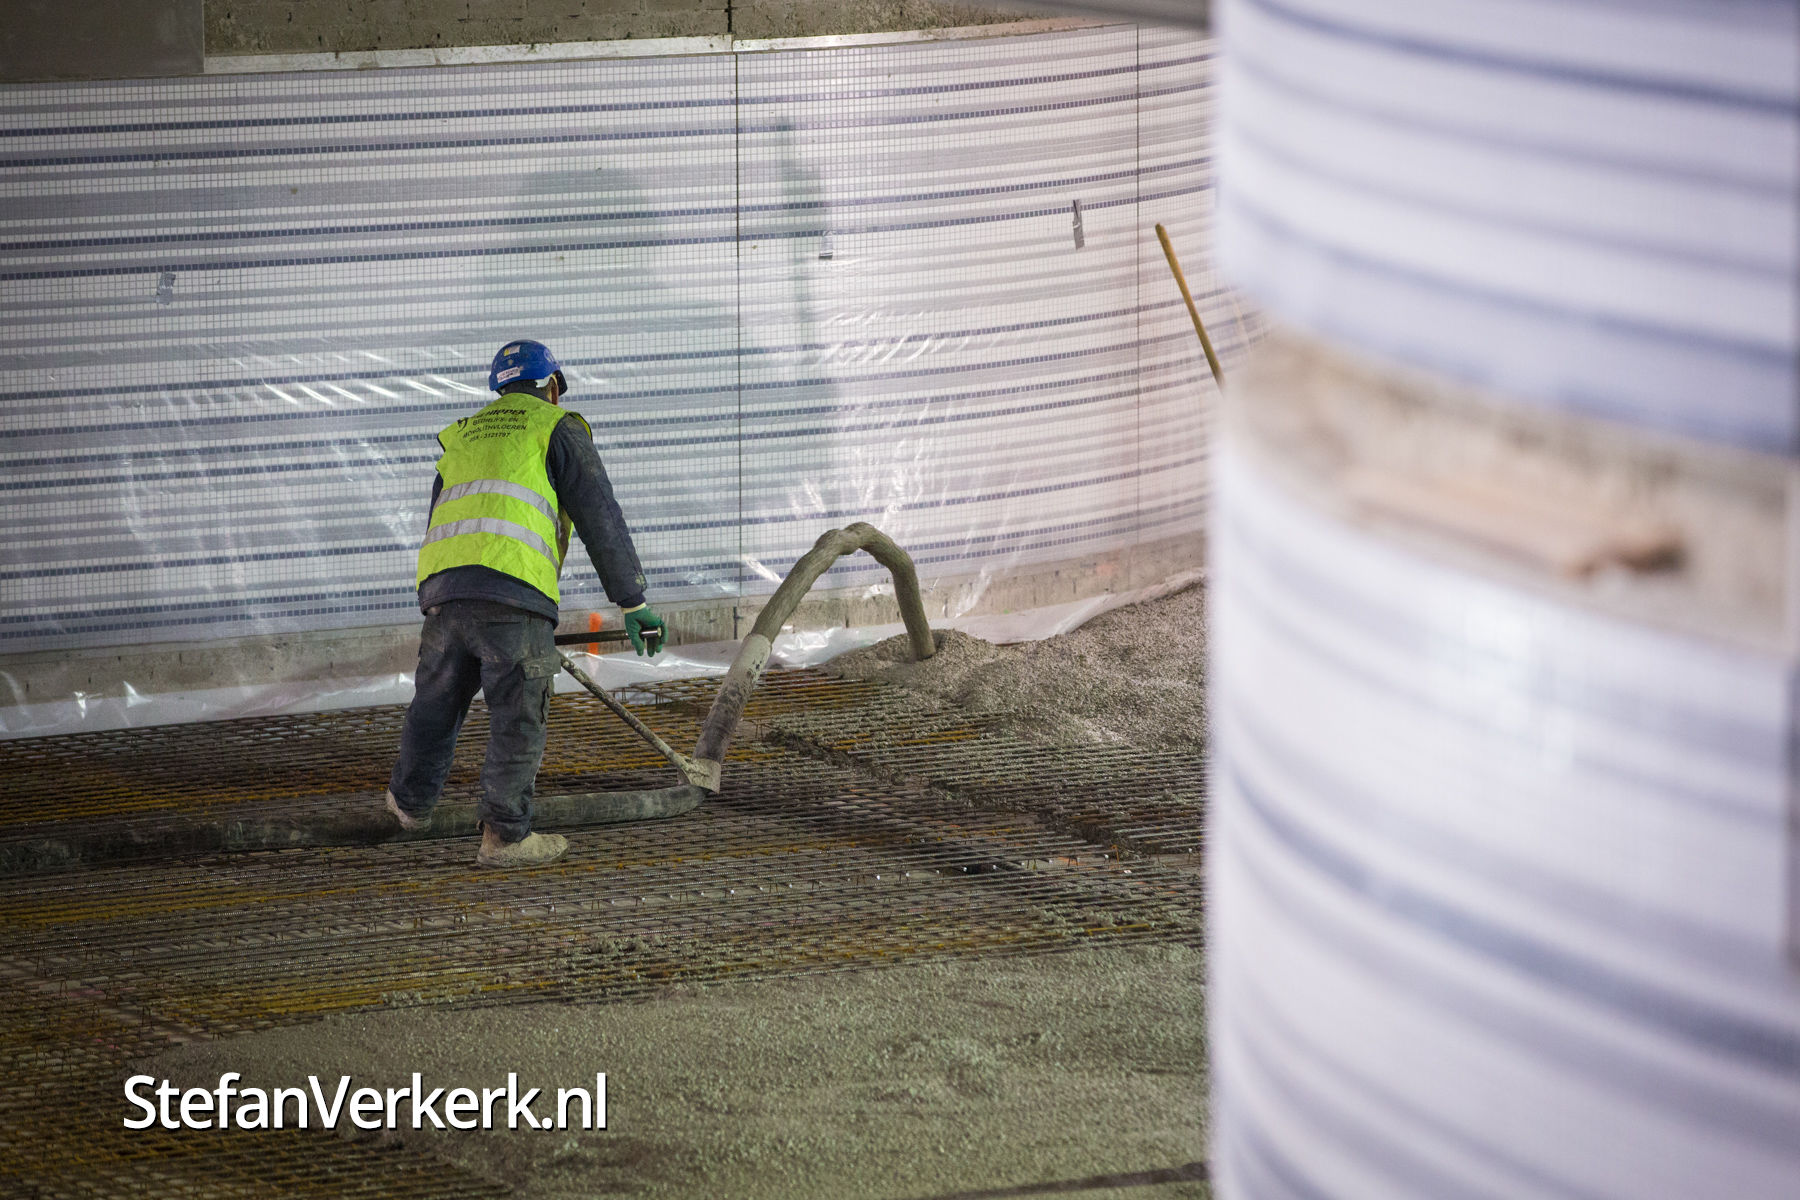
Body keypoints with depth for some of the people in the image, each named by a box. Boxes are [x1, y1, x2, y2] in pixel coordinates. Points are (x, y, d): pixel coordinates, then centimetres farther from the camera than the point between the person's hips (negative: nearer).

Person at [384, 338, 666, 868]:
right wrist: (633, 602, 10)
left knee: (437, 696, 22)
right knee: (518, 718, 3)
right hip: (513, 593, -5)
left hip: (441, 586, 5)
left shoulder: (463, 436, 30)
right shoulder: (558, 429, 12)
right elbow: (600, 519, 6)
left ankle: (411, 800, 39)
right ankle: (504, 835, 6)